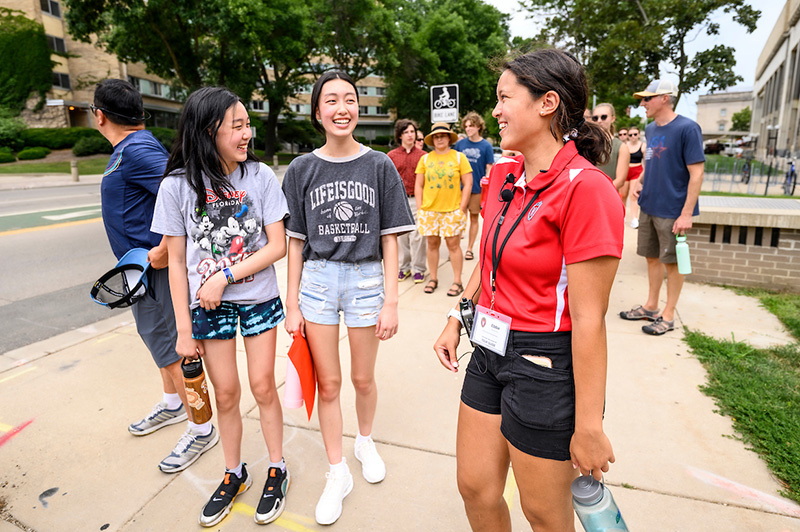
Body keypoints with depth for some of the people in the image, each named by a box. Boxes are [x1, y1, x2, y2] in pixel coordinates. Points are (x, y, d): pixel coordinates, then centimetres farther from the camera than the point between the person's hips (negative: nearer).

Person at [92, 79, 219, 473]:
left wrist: (164, 250, -27)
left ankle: (201, 428, 14)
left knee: (169, 345, -2)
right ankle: (172, 404, 43)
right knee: (154, 334, 23)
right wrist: (154, 251, 15)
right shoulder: (130, 149, 13)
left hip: (156, 268, -11)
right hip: (141, 266, 11)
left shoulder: (136, 150, -19)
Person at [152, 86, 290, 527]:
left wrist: (224, 276, -16)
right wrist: (184, 328, -3)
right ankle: (234, 474, 35)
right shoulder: (178, 186, -7)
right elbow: (177, 262, -3)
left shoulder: (260, 176, -7)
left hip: (259, 300, 0)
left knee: (263, 387, 8)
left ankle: (277, 470, 29)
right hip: (209, 306, 1)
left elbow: (277, 246, -9)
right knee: (226, 394, 12)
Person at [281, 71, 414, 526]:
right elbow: (296, 241, 4)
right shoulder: (302, 169, 3)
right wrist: (292, 304, 1)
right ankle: (338, 473, 29)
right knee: (328, 383, 9)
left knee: (363, 379, 14)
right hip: (317, 279, 1)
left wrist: (390, 301, -7)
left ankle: (366, 442, 44)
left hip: (366, 278, -1)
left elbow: (389, 238, -2)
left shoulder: (379, 165, -1)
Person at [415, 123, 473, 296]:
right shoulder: (425, 159, 8)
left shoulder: (459, 157, 4)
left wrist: (462, 208, -5)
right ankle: (433, 278, 20)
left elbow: (468, 184, 1)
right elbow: (419, 186, 10)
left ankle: (457, 282, 9)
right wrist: (419, 208, 2)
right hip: (429, 210, 2)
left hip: (452, 210, -2)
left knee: (453, 245, 0)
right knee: (432, 244, 7)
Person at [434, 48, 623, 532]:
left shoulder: (585, 189, -20)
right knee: (475, 486, 21)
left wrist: (588, 425, -16)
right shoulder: (504, 175, 5)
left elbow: (588, 320, -21)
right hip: (491, 349, 7)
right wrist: (457, 320, 14)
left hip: (546, 365, -7)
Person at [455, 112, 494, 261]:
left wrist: (486, 179, -19)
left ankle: (469, 249, 18)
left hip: (477, 188, -1)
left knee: (474, 218, 8)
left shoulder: (486, 146, -3)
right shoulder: (460, 144, 3)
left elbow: (489, 167, -1)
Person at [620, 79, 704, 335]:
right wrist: (639, 181, 0)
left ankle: (668, 315, 17)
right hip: (648, 207, 7)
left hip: (672, 211, -7)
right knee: (652, 257, 15)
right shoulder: (650, 129, 9)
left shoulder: (687, 128, -13)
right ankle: (651, 307, 29)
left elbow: (696, 173, -15)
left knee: (672, 262, 4)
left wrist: (686, 214, -20)